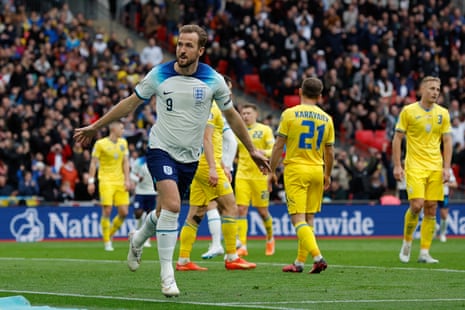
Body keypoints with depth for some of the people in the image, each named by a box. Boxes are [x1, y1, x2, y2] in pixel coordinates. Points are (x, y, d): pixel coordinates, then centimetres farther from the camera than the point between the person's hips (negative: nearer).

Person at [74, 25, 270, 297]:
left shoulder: (214, 80, -6)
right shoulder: (159, 75, -8)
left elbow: (231, 115, 8)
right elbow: (131, 103, 6)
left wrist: (252, 150, 12)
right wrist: (95, 127, 10)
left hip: (191, 157, 3)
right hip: (162, 149, -3)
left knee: (167, 211, 11)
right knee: (172, 205, -23)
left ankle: (139, 239, 44)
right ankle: (167, 273, -15)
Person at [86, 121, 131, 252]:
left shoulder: (123, 142, 12)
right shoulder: (100, 144, -4)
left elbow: (125, 162, 13)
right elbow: (93, 163, -3)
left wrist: (127, 179, 4)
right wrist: (91, 181, -8)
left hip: (120, 182, 5)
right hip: (106, 181, -5)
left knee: (124, 212, -2)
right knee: (107, 211, -11)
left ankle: (110, 234, 20)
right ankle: (107, 242, 0)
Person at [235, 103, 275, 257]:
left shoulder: (265, 130, 0)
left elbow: (274, 150, -7)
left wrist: (262, 152, -25)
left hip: (260, 176, -3)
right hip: (242, 176, 3)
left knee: (262, 211, 4)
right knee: (241, 209, -8)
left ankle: (270, 239, 30)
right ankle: (242, 246, -9)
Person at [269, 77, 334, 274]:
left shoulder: (290, 114, -6)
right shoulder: (326, 119, 6)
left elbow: (279, 146, -6)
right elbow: (330, 152, 12)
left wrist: (272, 171, 3)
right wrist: (328, 175, 25)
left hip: (295, 170, -4)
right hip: (317, 170, 4)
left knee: (298, 218, -7)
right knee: (309, 218, 12)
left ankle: (317, 256, -24)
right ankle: (300, 262, 16)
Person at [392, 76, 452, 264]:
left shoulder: (443, 113, 8)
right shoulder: (408, 111, -2)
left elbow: (447, 141, 10)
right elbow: (397, 138, 1)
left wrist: (447, 167, 1)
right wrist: (397, 166, -5)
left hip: (435, 167, 3)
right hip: (414, 166, -3)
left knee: (431, 209, 0)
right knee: (416, 205, -16)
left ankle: (424, 253, 4)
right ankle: (407, 242, 9)